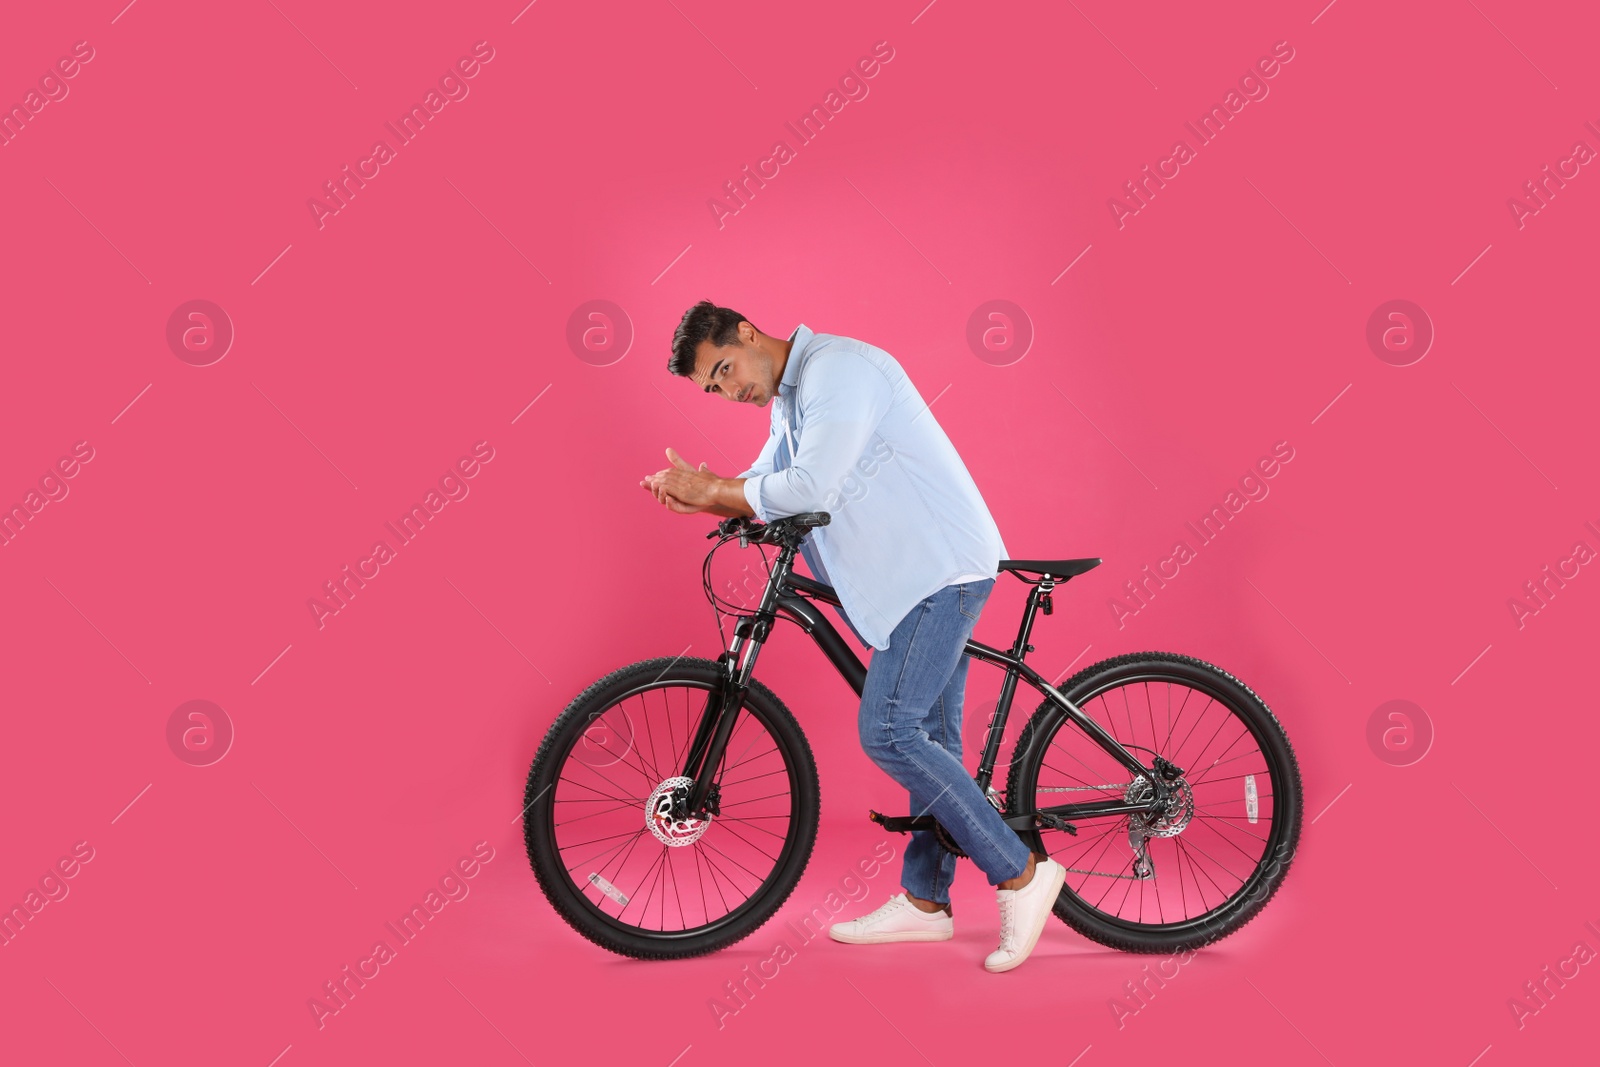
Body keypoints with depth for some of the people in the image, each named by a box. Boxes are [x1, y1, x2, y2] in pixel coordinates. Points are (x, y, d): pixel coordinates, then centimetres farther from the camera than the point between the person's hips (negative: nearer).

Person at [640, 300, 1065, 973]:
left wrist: (711, 490, -13)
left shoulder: (838, 368, -15)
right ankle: (924, 902, 20)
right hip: (915, 575, 10)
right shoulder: (788, 401, 18)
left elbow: (807, 488, -25)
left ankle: (1020, 873, -9)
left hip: (941, 567, -10)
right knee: (930, 736, 13)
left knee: (888, 730, -16)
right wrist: (703, 495, -5)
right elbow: (764, 493, 15)